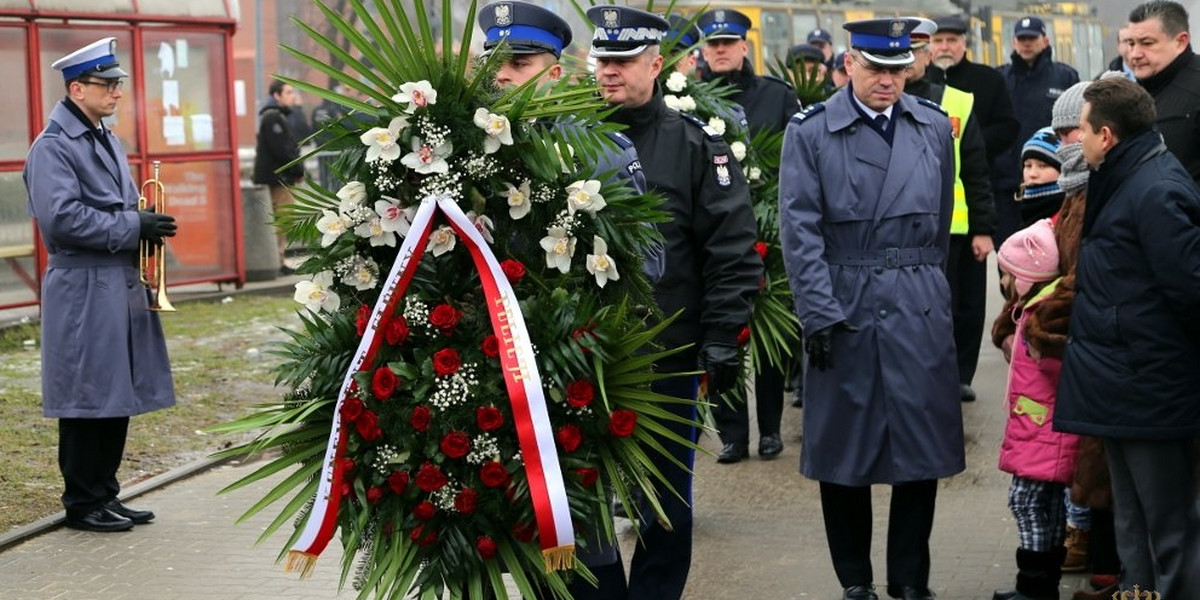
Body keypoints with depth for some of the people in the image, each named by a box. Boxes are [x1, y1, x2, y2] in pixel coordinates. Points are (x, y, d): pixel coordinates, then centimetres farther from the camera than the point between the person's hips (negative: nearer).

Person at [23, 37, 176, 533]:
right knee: (88, 400, -3)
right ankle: (82, 504, 8)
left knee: (119, 395, 12)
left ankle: (105, 496, 21)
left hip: (121, 285, 9)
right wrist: (132, 227, -18)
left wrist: (145, 226, 4)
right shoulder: (52, 147, -12)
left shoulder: (107, 142, 17)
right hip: (83, 291, -9)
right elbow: (62, 217, -22)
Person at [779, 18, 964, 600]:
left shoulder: (935, 127, 6)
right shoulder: (810, 131, -3)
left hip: (919, 307, 2)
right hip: (843, 306, -2)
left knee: (922, 446, 4)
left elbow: (940, 218, 15)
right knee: (843, 450, 6)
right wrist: (820, 312, -11)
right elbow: (800, 229, -7)